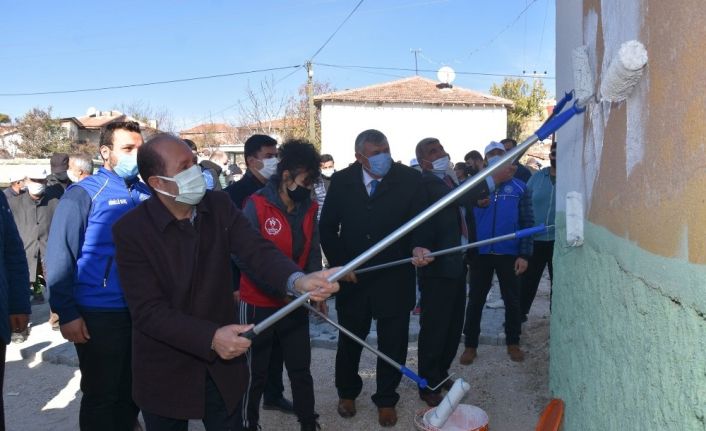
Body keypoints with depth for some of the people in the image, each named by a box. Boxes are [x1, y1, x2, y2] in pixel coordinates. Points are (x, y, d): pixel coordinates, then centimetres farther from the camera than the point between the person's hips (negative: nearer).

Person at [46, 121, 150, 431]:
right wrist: (67, 314, -14)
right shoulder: (83, 194, -10)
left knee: (134, 390, 20)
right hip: (100, 314, -5)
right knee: (100, 394, 12)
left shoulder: (147, 194, 4)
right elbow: (59, 258, -12)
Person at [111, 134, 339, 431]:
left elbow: (257, 249, -19)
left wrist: (297, 280, -40)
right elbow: (148, 311, -21)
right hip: (166, 372, -3)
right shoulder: (131, 229, -18)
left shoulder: (219, 205, -7)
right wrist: (211, 337, -33)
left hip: (222, 363, 3)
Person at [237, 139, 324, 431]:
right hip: (258, 304, -4)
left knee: (301, 369, 13)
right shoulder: (257, 206, -15)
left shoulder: (308, 209, 1)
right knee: (256, 372, 11)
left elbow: (312, 254, 7)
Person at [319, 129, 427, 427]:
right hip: (352, 276, 2)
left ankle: (386, 400, 33)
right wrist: (339, 264, -6)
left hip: (395, 278, -1)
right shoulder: (341, 181, -4)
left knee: (393, 343, 12)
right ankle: (347, 393, 42)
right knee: (349, 340, 18)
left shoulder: (410, 180, -10)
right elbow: (327, 226, 2)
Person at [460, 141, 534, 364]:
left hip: (509, 253, 0)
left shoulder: (519, 188, 2)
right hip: (480, 252, 0)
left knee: (512, 299, 11)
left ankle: (513, 343, 26)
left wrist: (524, 254, -7)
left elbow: (527, 222, 0)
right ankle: (470, 345, 16)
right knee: (476, 299, 6)